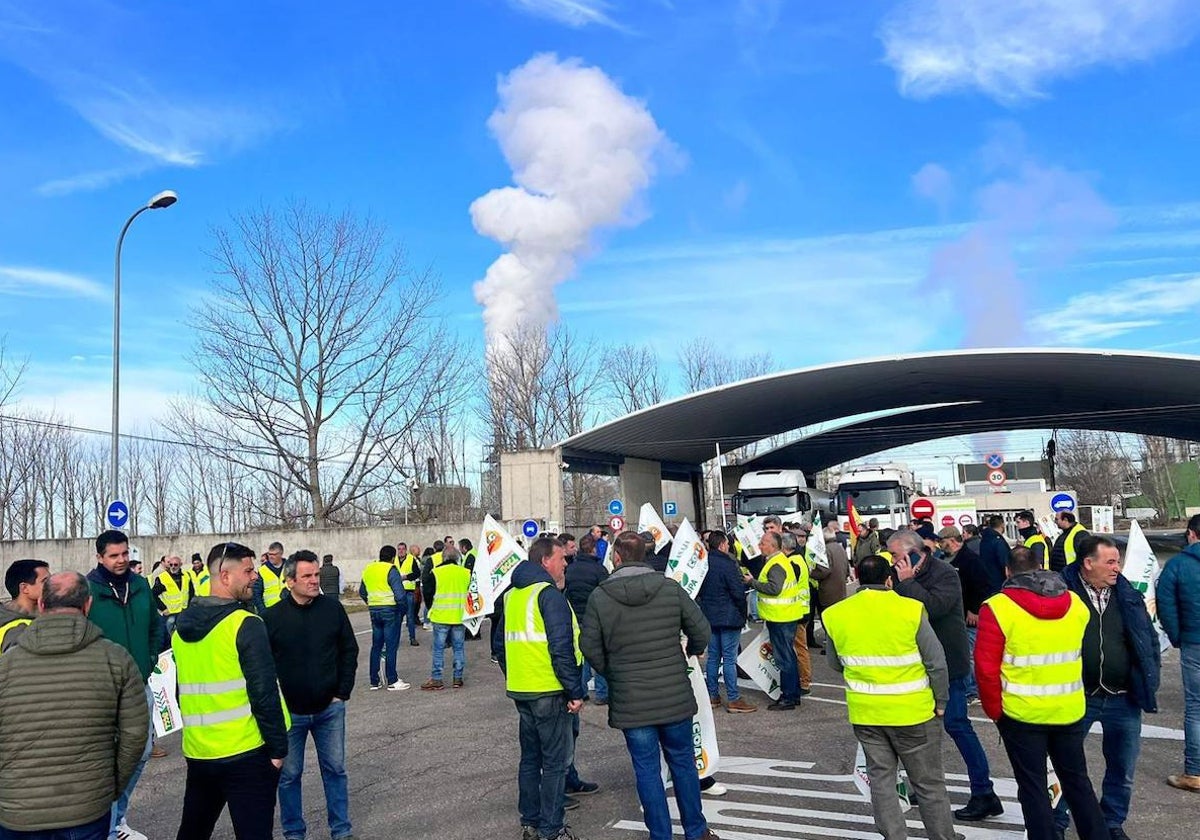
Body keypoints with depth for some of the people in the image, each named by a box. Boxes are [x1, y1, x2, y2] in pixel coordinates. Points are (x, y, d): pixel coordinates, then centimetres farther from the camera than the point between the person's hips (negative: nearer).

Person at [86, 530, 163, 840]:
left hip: (140, 686, 6)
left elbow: (156, 627, 15)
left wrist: (151, 659, 7)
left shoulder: (140, 585, 3)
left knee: (142, 752, 15)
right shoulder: (88, 590, -13)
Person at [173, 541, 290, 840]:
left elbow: (182, 688, 16)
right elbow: (264, 693, -19)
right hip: (246, 751, -7)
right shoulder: (246, 625, -17)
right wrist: (278, 747, -10)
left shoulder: (183, 625, 6)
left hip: (197, 751, 7)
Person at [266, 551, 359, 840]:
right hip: (289, 712, -1)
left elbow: (349, 651, 3)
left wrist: (343, 692, -1)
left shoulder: (333, 608, -5)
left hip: (330, 708, 2)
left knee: (335, 769, 12)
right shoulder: (273, 617, -10)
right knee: (289, 775, 13)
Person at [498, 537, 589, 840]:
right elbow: (561, 648, -21)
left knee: (530, 757, 18)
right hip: (549, 691, -8)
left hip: (519, 690, 8)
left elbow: (502, 643, 17)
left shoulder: (511, 595, 10)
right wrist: (575, 690, -16)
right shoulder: (550, 595, -16)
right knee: (556, 761, 4)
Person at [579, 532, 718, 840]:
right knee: (683, 762, 17)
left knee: (647, 769, 11)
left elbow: (589, 647, -4)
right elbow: (702, 630, -2)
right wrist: (693, 650, 20)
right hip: (675, 696, 2)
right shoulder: (670, 588, -7)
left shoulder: (600, 596, -9)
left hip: (630, 702, -1)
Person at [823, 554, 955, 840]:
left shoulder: (835, 615, -5)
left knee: (881, 780, 15)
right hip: (912, 712, -2)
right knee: (929, 784, 13)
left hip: (864, 714, 2)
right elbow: (936, 663, -9)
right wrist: (941, 703, 5)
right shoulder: (911, 610, -15)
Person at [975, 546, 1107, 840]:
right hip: (1069, 711, 4)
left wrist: (995, 711, -3)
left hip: (1021, 714, -4)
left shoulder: (998, 608, -16)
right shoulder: (1075, 603, 1)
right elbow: (1083, 654, 15)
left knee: (1033, 787, 10)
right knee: (1077, 781, 21)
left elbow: (986, 668, -16)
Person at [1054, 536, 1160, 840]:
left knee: (1122, 768, 17)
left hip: (1124, 700, 4)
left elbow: (1149, 637, 10)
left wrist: (1150, 679, 4)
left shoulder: (1128, 595, 1)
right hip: (1076, 698, -3)